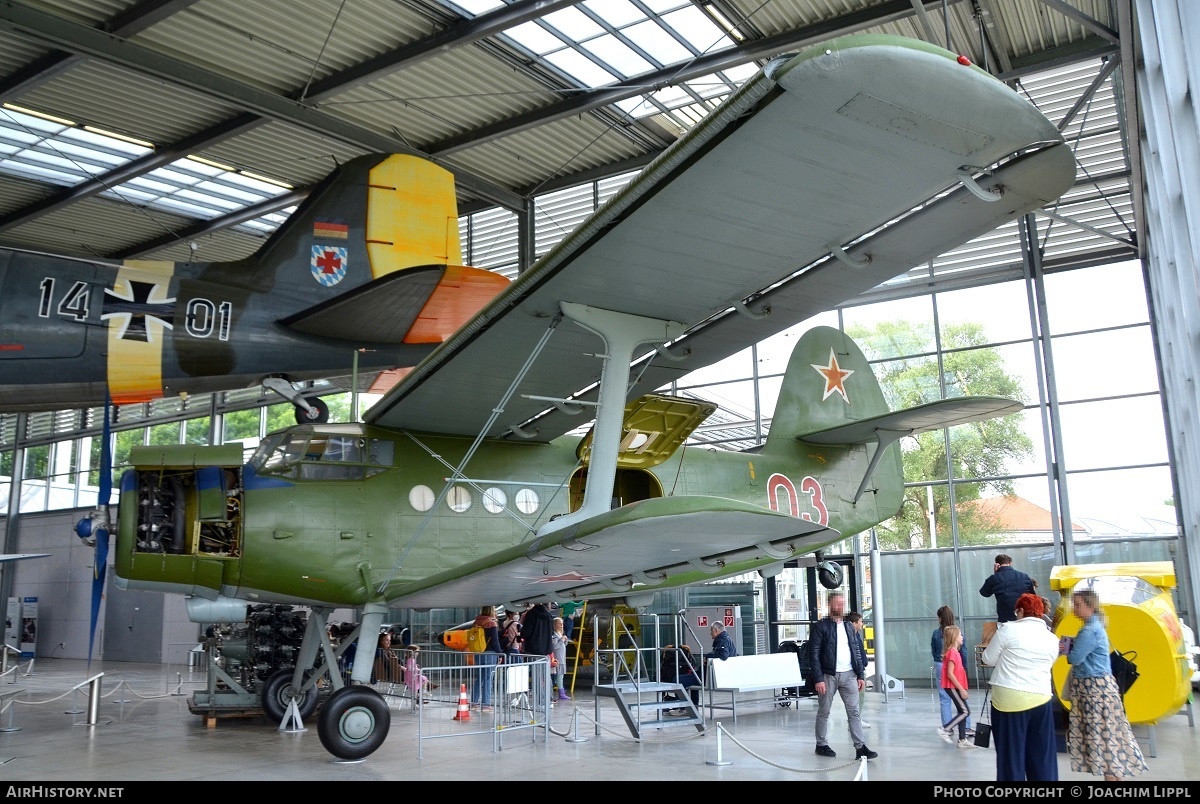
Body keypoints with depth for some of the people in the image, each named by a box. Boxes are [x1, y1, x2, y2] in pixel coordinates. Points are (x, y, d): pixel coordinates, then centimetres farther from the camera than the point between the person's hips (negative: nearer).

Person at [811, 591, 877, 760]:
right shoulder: (821, 626, -6)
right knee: (824, 712, 6)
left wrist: (861, 675, 8)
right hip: (829, 675, -5)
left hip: (849, 675, 5)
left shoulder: (849, 627, 13)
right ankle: (821, 745, 18)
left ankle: (860, 747, 0)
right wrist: (819, 679, -15)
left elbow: (857, 652, 15)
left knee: (854, 712, 0)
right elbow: (815, 654, -9)